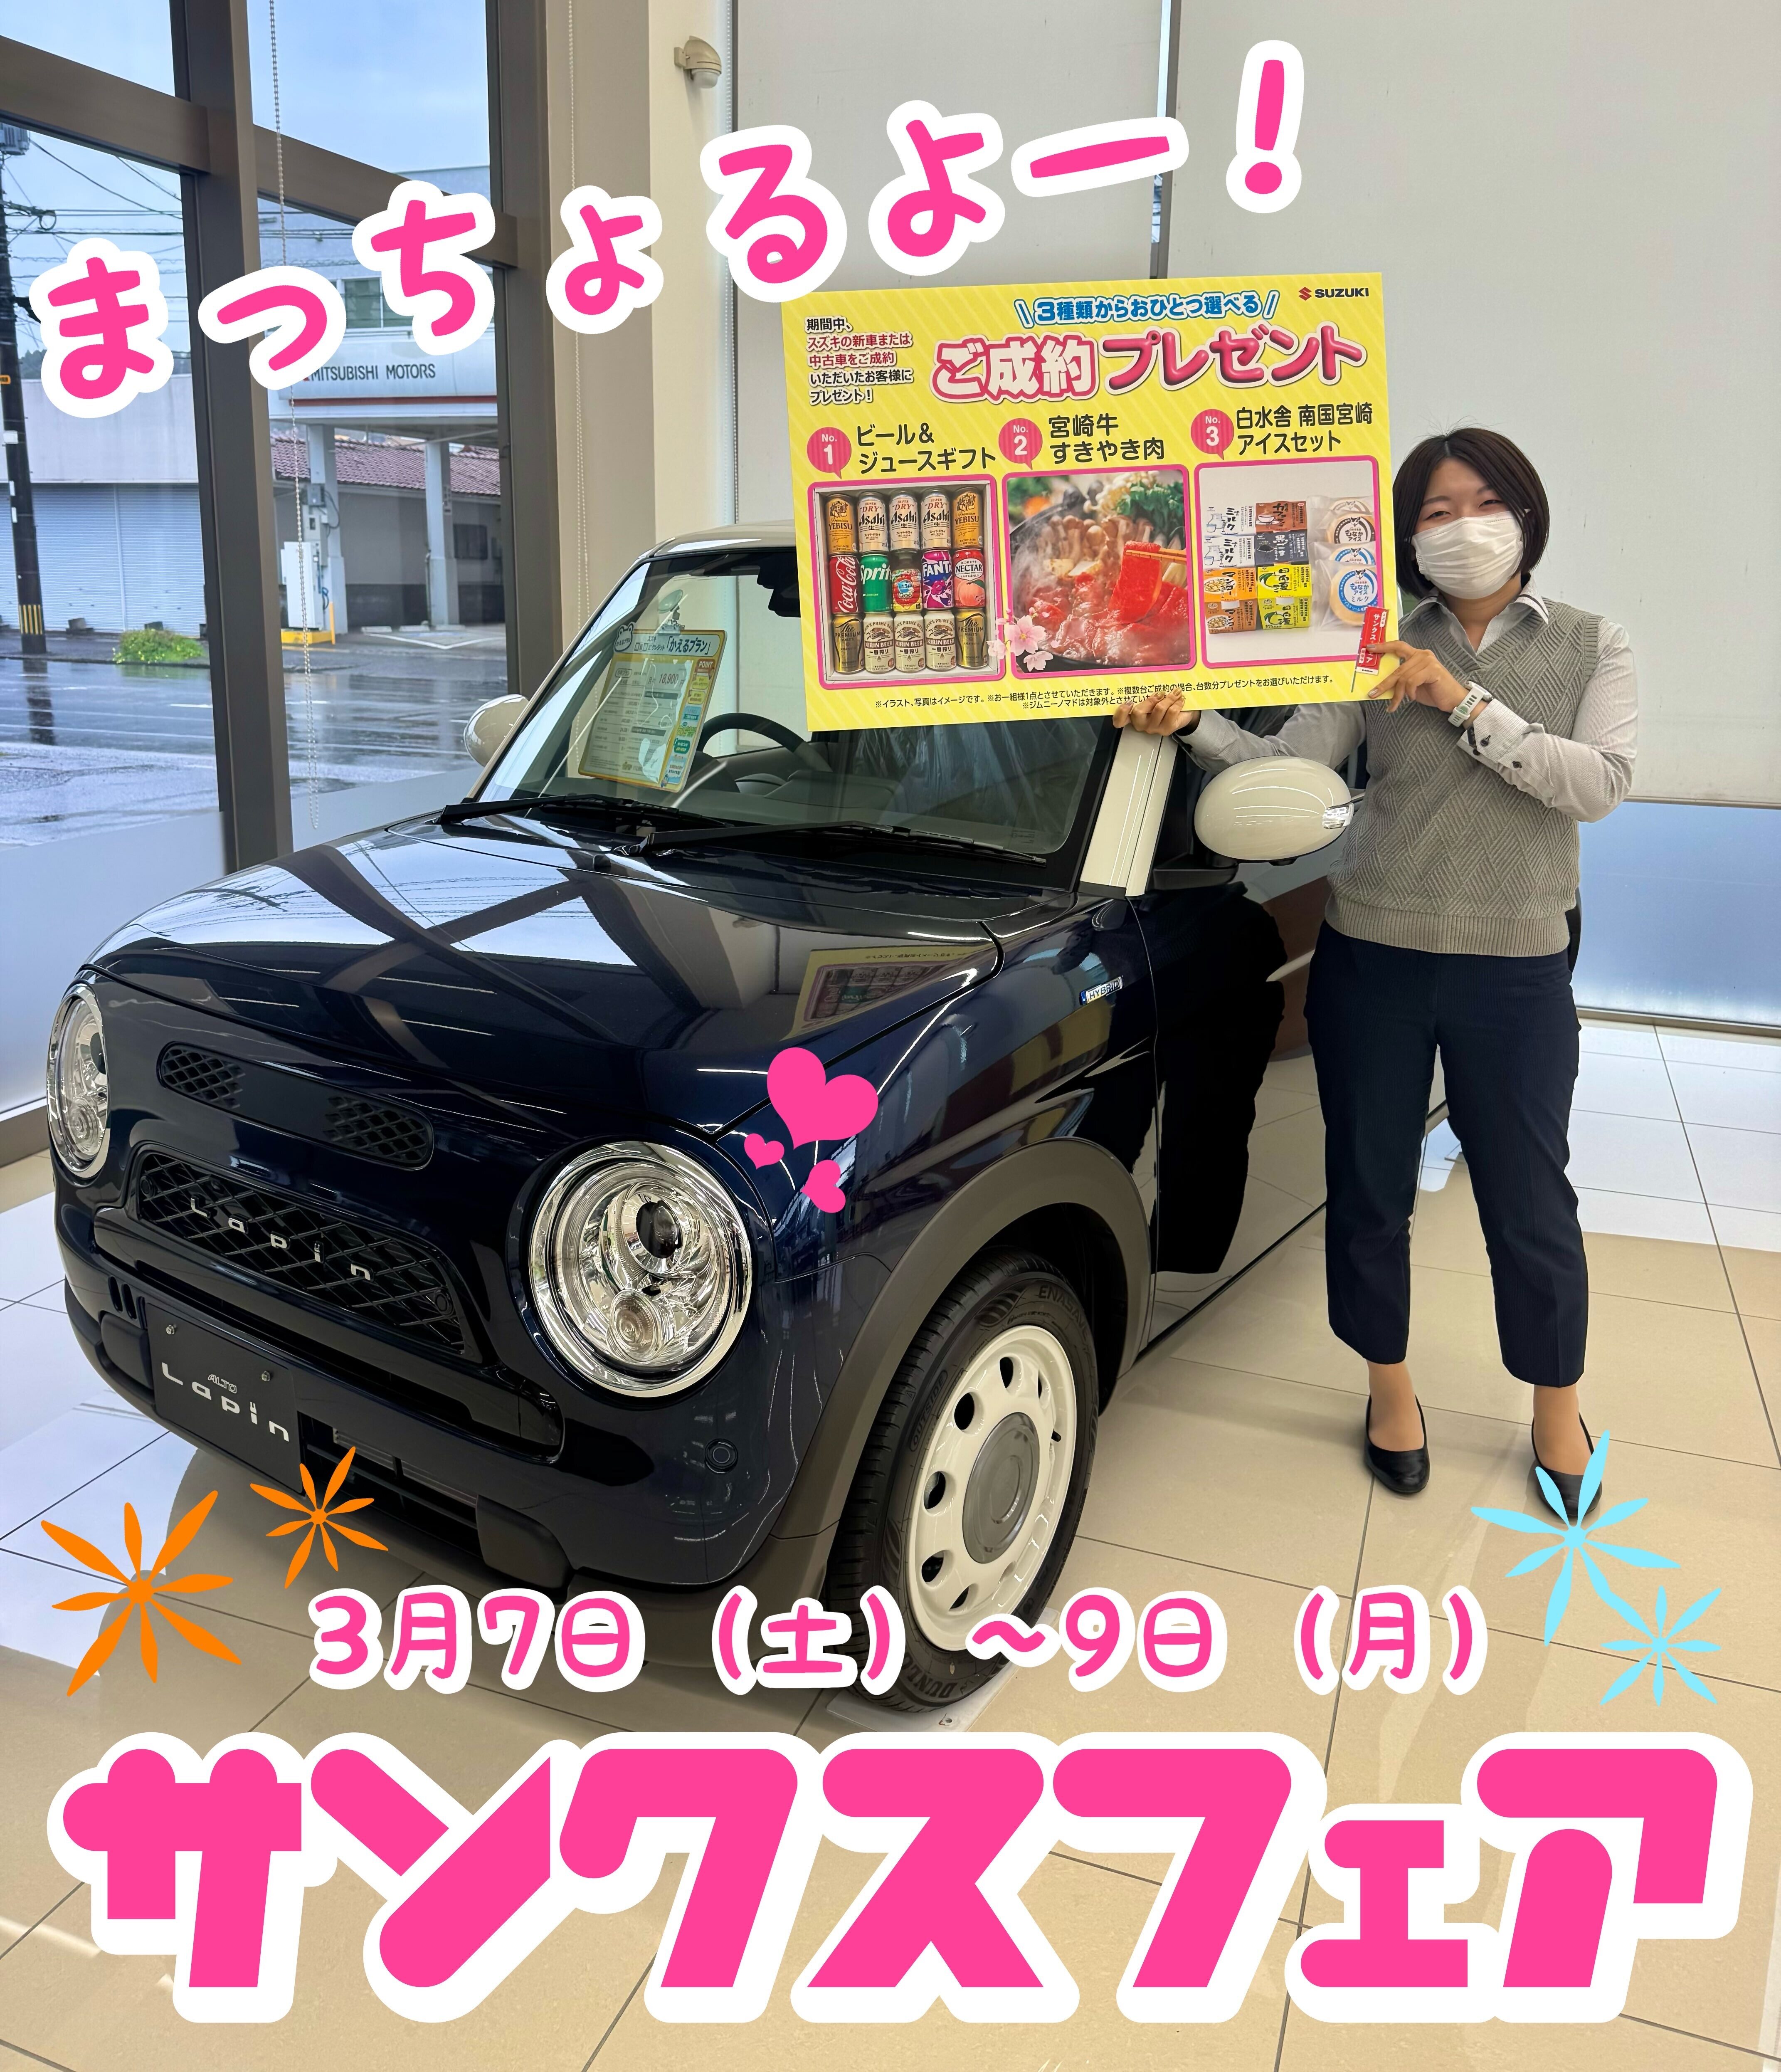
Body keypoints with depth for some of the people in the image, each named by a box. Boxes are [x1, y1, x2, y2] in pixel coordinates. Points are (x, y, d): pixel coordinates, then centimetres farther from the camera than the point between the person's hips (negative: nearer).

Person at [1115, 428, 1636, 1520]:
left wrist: (1462, 701, -18)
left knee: (1530, 1202, 9)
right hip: (1372, 958, 1)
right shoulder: (1380, 651, 4)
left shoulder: (1592, 646, 3)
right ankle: (1390, 1384, 33)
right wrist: (1195, 724, -21)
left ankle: (1558, 1409, 32)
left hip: (1516, 970, -1)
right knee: (1371, 1187, 11)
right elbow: (1289, 766, -4)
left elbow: (1599, 784, -12)